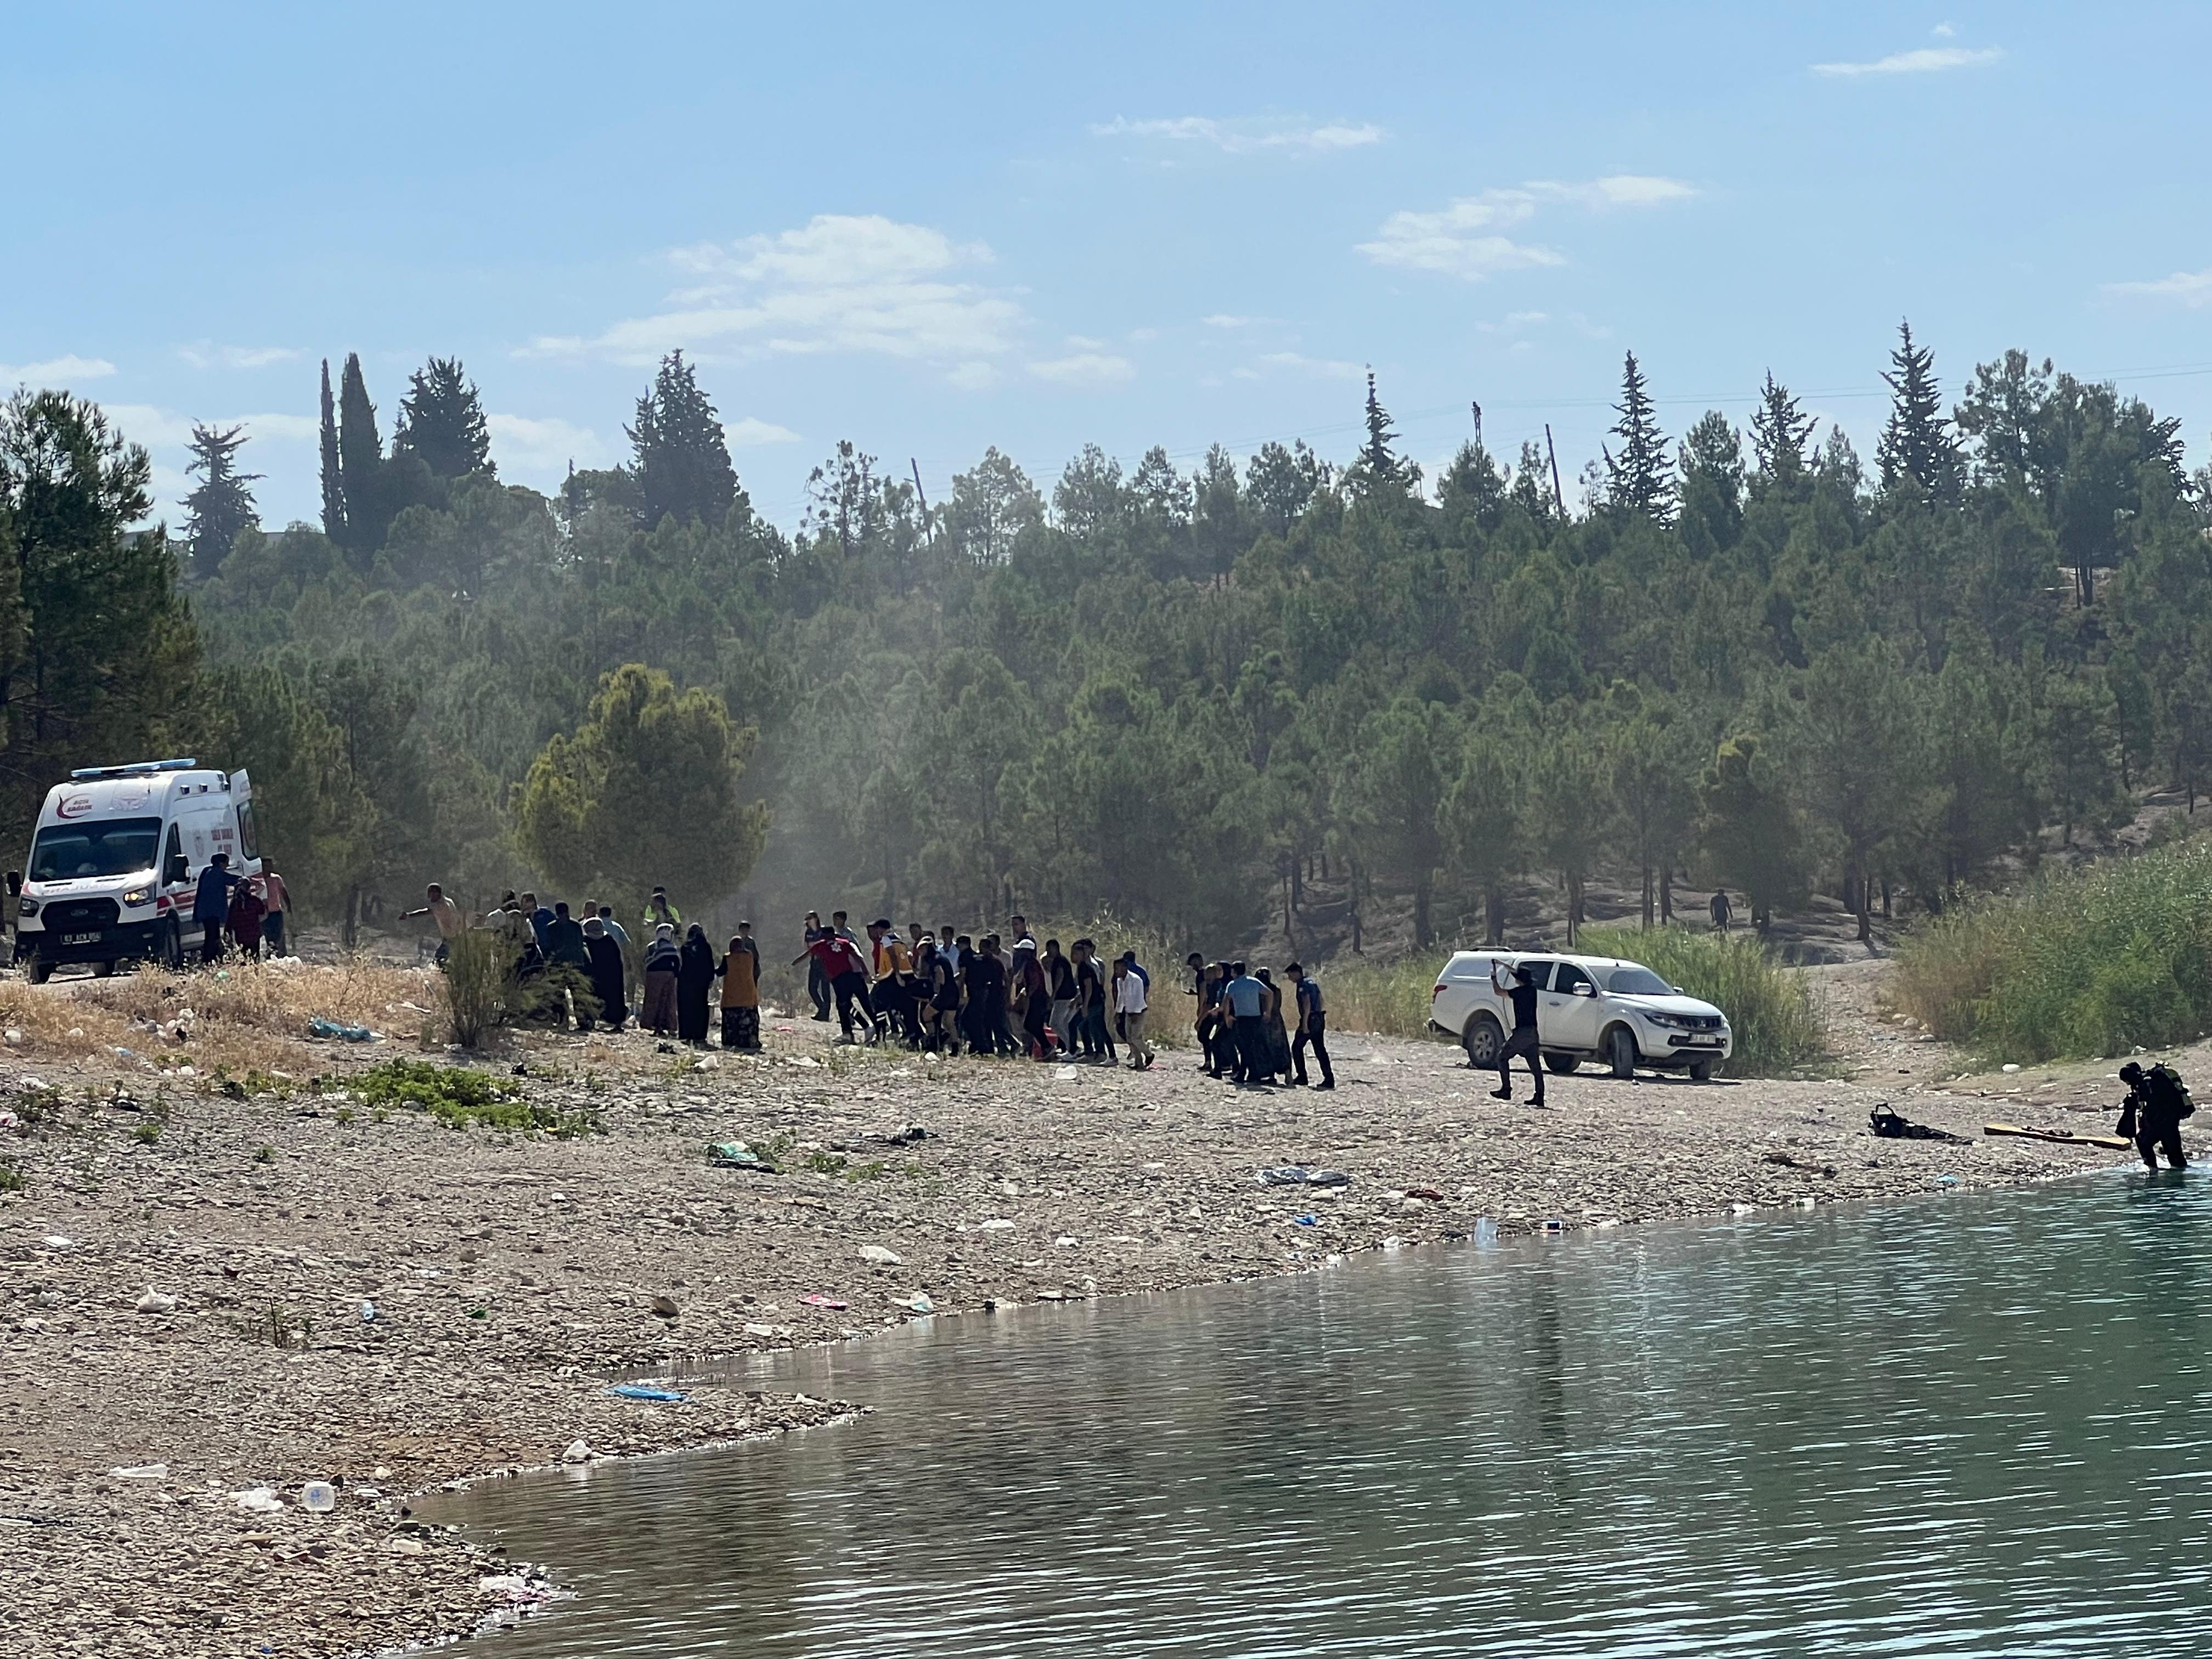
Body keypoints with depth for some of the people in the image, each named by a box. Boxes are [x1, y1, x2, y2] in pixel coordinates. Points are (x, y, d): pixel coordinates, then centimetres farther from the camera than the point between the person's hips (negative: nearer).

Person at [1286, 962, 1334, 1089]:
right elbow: (1320, 1001, 20)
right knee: (1320, 1050, 6)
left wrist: (1305, 1023, -22)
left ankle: (1302, 1077, 5)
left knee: (1297, 1047, 4)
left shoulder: (1302, 985, -12)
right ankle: (1329, 1079, -1)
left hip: (1310, 1020, -9)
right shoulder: (1313, 982, 17)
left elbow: (1307, 1004, -21)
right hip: (1319, 1019, 9)